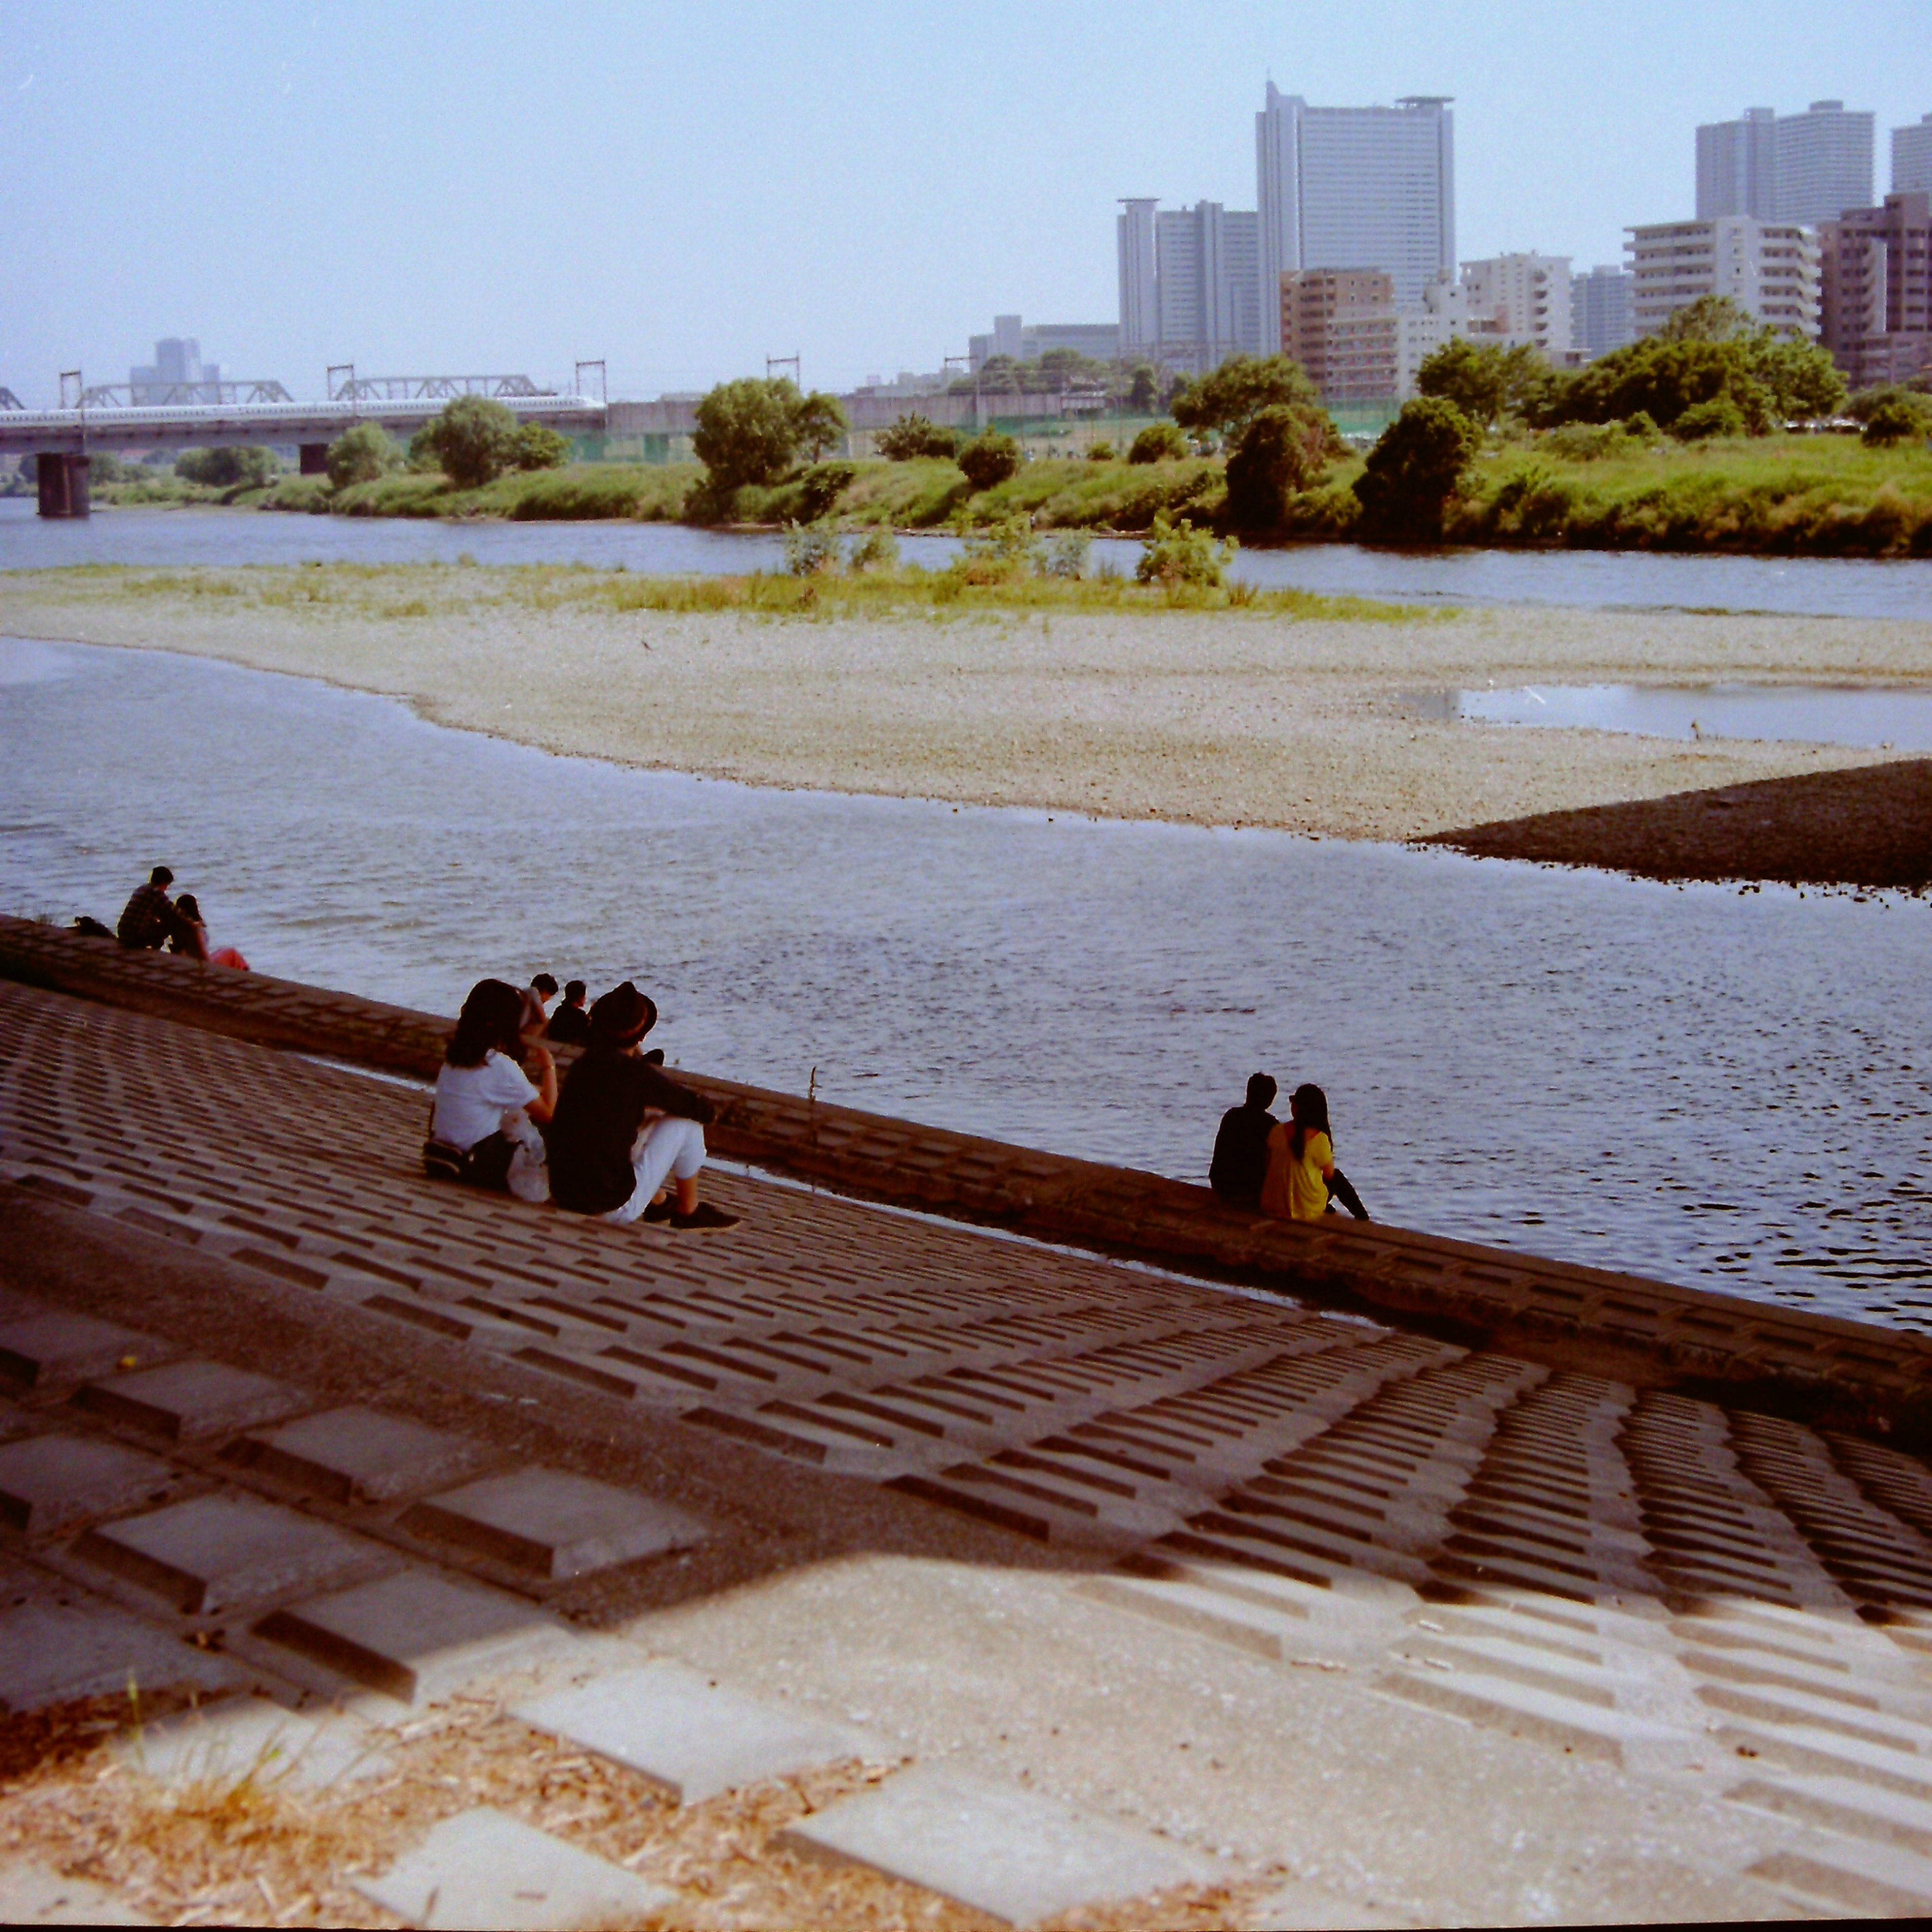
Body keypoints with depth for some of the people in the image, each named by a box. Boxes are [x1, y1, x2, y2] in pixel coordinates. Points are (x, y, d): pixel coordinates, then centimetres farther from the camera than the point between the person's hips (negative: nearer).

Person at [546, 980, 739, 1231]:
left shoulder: (586, 1062, 5)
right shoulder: (636, 1073, -16)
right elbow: (705, 1111, -5)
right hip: (613, 1208, -8)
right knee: (687, 1122, 1)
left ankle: (657, 1203, 34)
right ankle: (689, 1211, 17)